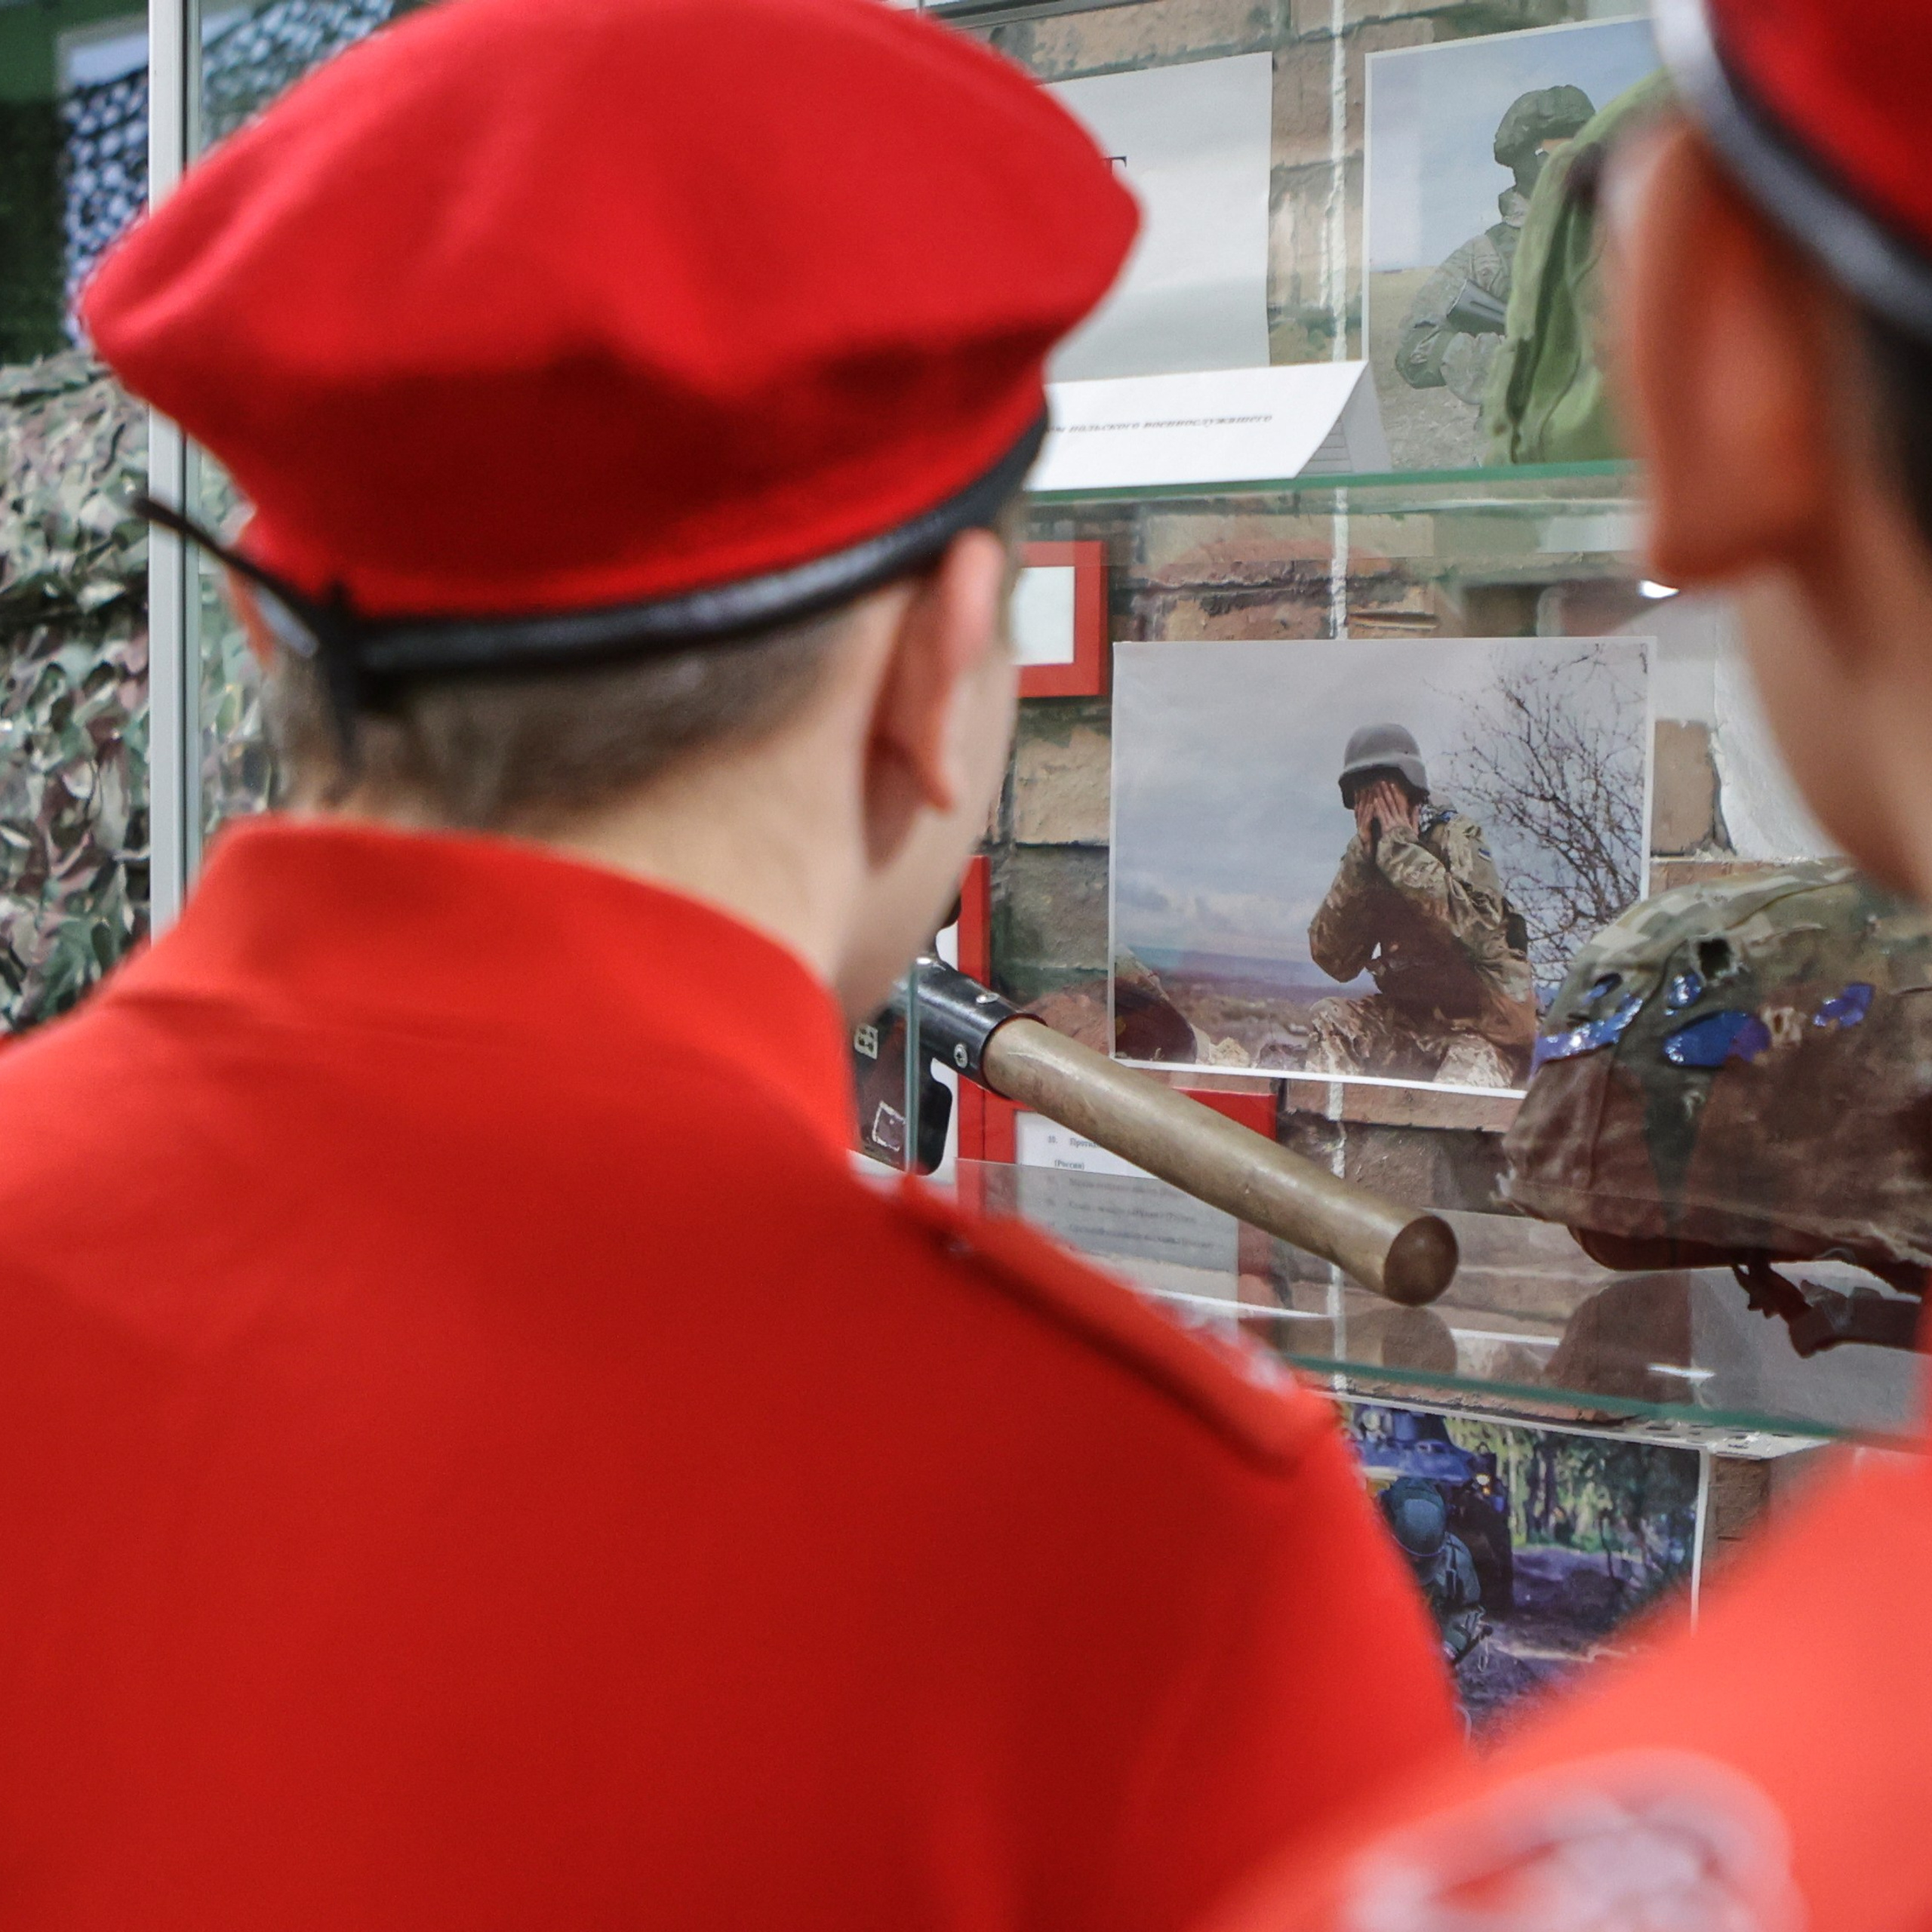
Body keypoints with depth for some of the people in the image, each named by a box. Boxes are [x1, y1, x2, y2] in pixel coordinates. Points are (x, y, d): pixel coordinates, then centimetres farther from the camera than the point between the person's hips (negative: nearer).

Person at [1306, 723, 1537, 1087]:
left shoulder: (1455, 836, -10)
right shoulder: (1366, 858, 4)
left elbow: (1482, 931, -29)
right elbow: (1334, 961, -7)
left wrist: (1402, 849, -22)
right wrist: (1360, 859, -14)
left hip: (1487, 1032, -5)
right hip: (1414, 1016, 5)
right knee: (1329, 1020, -14)